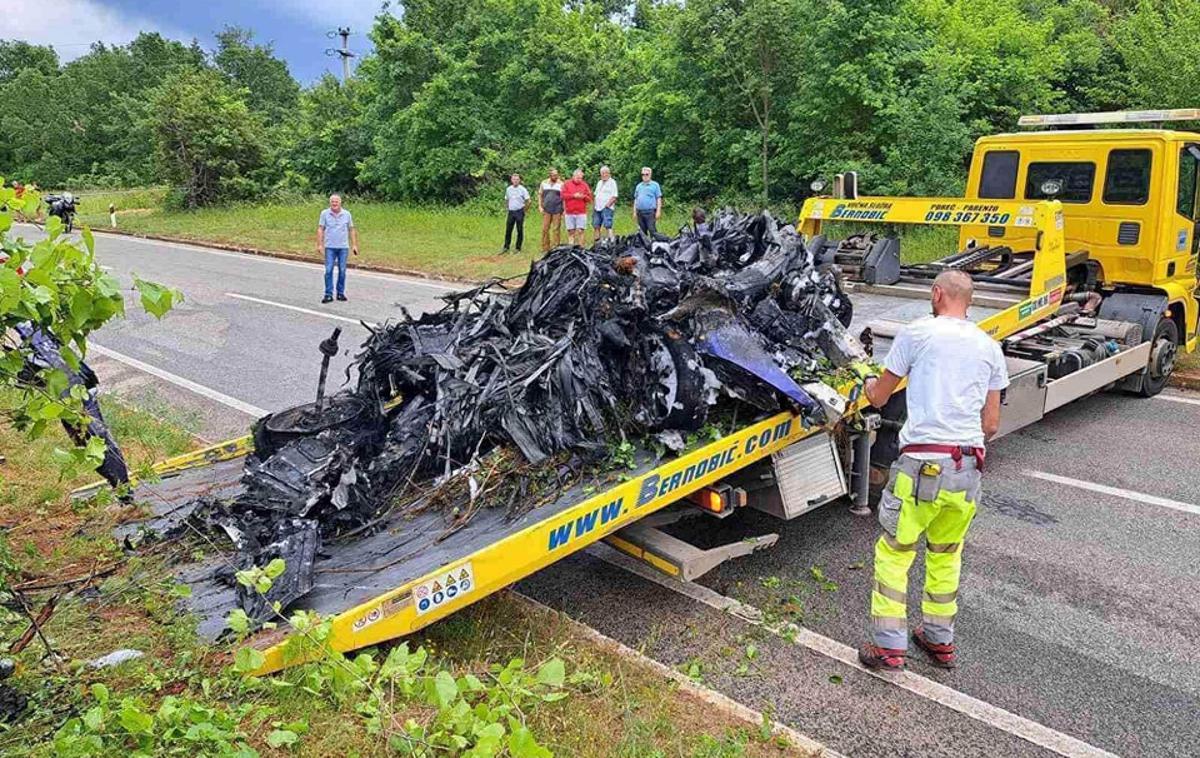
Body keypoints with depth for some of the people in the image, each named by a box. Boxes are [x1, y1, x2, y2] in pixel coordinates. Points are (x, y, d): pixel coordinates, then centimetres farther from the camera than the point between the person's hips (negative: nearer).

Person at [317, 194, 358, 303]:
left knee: (342, 271, 4)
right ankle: (328, 294, -3)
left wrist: (354, 245, 5)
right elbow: (320, 229, 1)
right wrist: (319, 244, -5)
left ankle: (340, 293, 14)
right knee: (329, 270, -6)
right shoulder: (325, 213, 2)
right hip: (330, 247, -1)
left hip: (343, 247, 1)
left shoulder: (347, 214, 5)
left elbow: (351, 230, 9)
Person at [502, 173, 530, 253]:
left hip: (519, 212, -4)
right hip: (511, 212, 4)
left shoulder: (522, 189, -6)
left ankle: (518, 248, 9)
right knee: (508, 230, 4)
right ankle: (506, 247, 11)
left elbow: (527, 201, -5)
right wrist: (507, 207, 10)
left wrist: (524, 210, -5)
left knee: (520, 231, 2)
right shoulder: (508, 189, 6)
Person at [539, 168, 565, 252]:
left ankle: (556, 247, 6)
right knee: (545, 229, 2)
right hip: (546, 210, 3)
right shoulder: (544, 183, 9)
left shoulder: (561, 184, 1)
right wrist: (540, 206, 5)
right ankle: (545, 248, 9)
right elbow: (540, 195, 15)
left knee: (556, 229, -1)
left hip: (557, 210, -2)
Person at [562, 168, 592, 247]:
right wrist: (573, 195, -11)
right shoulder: (567, 184, 8)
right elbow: (563, 195, -3)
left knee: (580, 231, -6)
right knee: (570, 231, 1)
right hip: (569, 212, 0)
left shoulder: (584, 185, 10)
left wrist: (584, 196, -10)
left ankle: (580, 247, -2)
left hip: (581, 213, 0)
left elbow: (590, 198, 10)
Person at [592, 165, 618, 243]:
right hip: (597, 208, 7)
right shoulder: (599, 183, 20)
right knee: (596, 226, 8)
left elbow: (614, 197, -9)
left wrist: (607, 205, -17)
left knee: (607, 226, -14)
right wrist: (595, 205, 10)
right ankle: (596, 242, 16)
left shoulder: (612, 182, -2)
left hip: (607, 208, -7)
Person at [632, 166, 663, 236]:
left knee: (652, 231, -11)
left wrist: (658, 211, -9)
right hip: (640, 212, 5)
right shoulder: (639, 186, 17)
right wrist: (634, 212, 13)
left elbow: (659, 199, 0)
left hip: (650, 212, -5)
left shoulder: (655, 185, 3)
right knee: (642, 232, 9)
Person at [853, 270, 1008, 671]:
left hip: (923, 461, -5)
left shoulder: (917, 332, -1)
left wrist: (865, 375, 28)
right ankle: (940, 641, 31)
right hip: (970, 466, 5)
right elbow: (991, 423, 14)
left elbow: (878, 398, 7)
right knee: (945, 554, 20)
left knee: (894, 552, 6)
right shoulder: (990, 347, 13)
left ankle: (888, 646, 8)